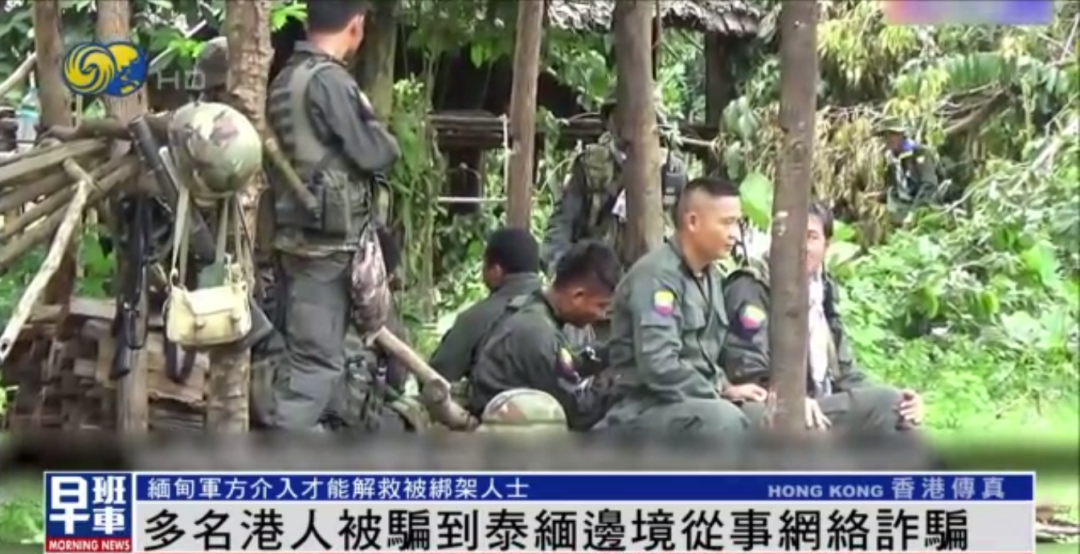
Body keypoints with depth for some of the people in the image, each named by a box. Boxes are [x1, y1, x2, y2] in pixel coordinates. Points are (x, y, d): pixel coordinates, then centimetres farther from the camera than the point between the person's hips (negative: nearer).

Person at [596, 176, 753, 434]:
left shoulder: (709, 276, 12)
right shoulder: (657, 275, -16)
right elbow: (659, 367, -26)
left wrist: (723, 387, 2)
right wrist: (722, 394, -18)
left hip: (698, 401, 9)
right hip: (647, 408, -9)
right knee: (724, 419, -34)